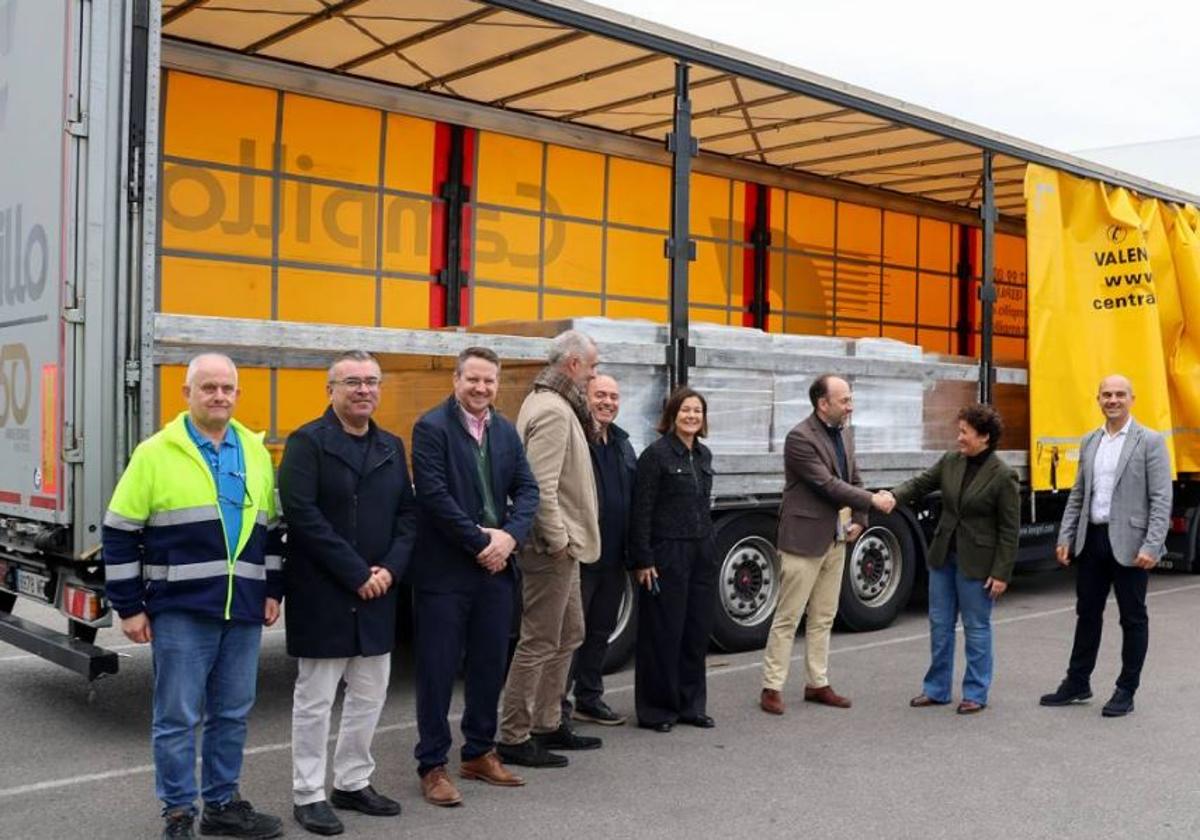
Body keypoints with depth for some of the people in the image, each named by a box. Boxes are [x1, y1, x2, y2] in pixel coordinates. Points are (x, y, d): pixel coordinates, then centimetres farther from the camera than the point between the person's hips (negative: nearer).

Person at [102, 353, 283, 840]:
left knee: (232, 713, 12)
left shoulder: (255, 452, 9)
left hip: (243, 608, 4)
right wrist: (128, 606, -5)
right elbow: (120, 532, -3)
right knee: (178, 715, 2)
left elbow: (271, 527, 17)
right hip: (181, 609, -4)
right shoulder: (156, 453, -5)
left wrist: (273, 590, 12)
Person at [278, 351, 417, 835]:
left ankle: (352, 783, 29)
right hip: (322, 594, -6)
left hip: (377, 594, 6)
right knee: (315, 698, 3)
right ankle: (308, 795, 16)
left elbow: (407, 514, 10)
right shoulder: (307, 442, -9)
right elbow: (302, 515, -17)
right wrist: (356, 574, -18)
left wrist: (390, 568, -7)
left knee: (370, 695, 14)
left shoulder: (391, 447, 10)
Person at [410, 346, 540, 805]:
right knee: (438, 669, 2)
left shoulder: (506, 431, 10)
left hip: (495, 567, 6)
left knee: (490, 664, 14)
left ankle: (480, 753, 29)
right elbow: (434, 495, -17)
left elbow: (527, 489, 6)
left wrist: (509, 536, -11)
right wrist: (479, 542, -15)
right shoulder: (432, 427, -9)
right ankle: (432, 765, 13)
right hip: (444, 570, -6)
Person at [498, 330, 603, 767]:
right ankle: (514, 738, 6)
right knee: (540, 643, -3)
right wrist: (557, 539, -20)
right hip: (552, 548, -11)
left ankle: (548, 724, 28)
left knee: (568, 634, 19)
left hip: (561, 545, 11)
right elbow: (541, 485, -25)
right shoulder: (553, 411, -17)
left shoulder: (552, 404, 16)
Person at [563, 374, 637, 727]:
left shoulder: (622, 443, 15)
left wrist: (633, 549, 15)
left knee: (601, 631, 16)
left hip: (613, 558, 8)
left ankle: (589, 699, 28)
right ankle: (557, 702, 11)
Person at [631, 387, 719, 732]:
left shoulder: (704, 455, 11)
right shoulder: (656, 454, -10)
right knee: (664, 632, 0)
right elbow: (641, 511, -12)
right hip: (667, 554, -7)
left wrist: (710, 546, 15)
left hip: (702, 552, 7)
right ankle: (656, 710, 12)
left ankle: (690, 704, 22)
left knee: (698, 630, 11)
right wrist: (643, 560, -15)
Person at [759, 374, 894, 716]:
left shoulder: (845, 433, 10)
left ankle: (817, 684, 23)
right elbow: (827, 484, -20)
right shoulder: (800, 438, -16)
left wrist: (859, 520, 3)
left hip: (835, 540, 8)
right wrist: (873, 500, -16)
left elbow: (853, 479, 16)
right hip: (804, 540, -8)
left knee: (823, 618, 14)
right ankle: (772, 688, 7)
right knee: (788, 618, -1)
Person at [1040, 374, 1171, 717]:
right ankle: (1077, 683, 25)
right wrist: (1065, 538, 7)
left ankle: (1126, 691, 17)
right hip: (1092, 539, 5)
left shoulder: (1150, 441, -6)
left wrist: (1151, 547, -18)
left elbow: (1161, 500, -11)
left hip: (1129, 543, -5)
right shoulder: (1090, 441, 11)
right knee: (1087, 614, 14)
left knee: (1133, 618, 6)